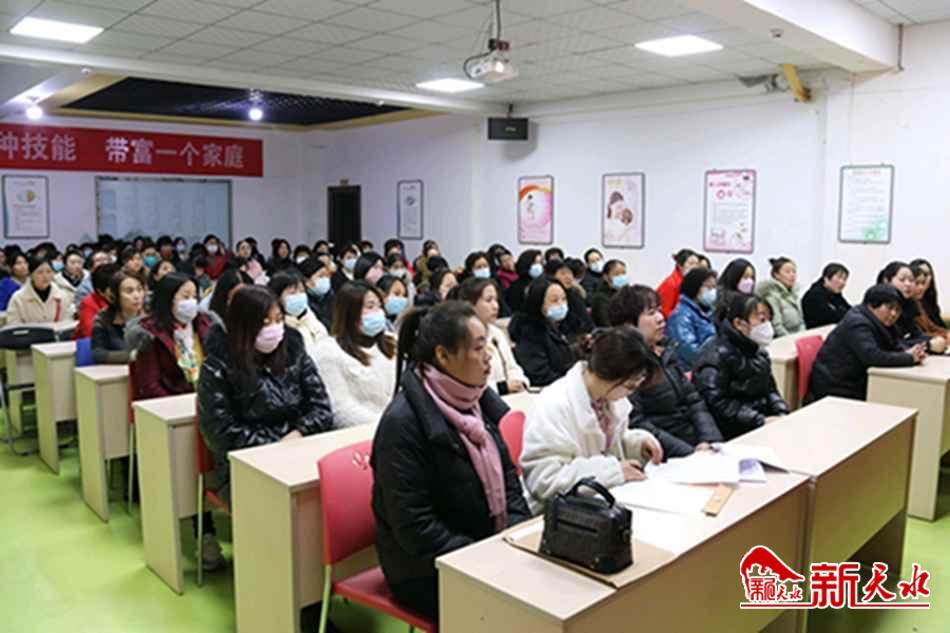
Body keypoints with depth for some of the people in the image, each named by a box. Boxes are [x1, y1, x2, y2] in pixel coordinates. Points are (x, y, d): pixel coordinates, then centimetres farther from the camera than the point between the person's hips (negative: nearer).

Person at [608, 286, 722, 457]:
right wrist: (689, 452, -19)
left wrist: (710, 440, -4)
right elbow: (636, 424, -16)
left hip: (698, 442, 7)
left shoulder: (666, 351, 13)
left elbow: (693, 400, 12)